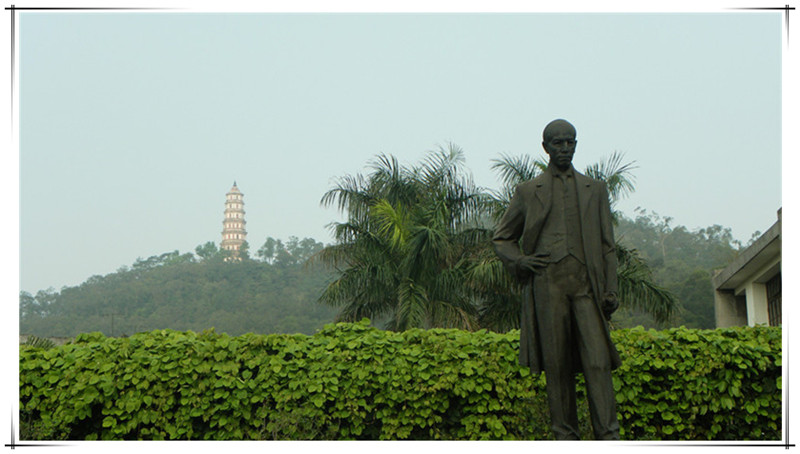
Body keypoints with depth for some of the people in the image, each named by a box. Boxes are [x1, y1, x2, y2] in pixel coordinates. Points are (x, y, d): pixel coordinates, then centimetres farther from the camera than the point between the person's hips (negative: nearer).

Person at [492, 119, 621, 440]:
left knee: (597, 362, -10)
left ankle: (608, 439, -11)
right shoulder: (528, 192, 15)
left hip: (587, 283, 0)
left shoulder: (595, 190, 19)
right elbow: (501, 238, 21)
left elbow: (607, 245, 16)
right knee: (556, 364, -2)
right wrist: (519, 260, 0)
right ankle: (565, 437, 3)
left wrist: (611, 290, 5)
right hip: (548, 283, 0)